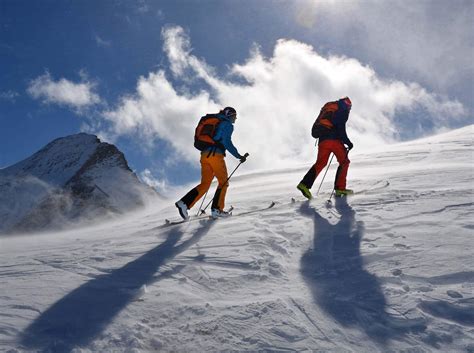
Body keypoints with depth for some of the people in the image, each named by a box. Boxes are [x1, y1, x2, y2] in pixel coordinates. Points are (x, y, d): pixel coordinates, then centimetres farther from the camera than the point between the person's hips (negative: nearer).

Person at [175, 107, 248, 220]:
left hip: (204, 154, 7)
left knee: (205, 184, 6)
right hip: (216, 155, -7)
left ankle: (184, 203, -9)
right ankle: (217, 209, -1)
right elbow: (227, 142, -10)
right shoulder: (228, 124, 3)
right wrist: (239, 156, -7)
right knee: (223, 182, 6)